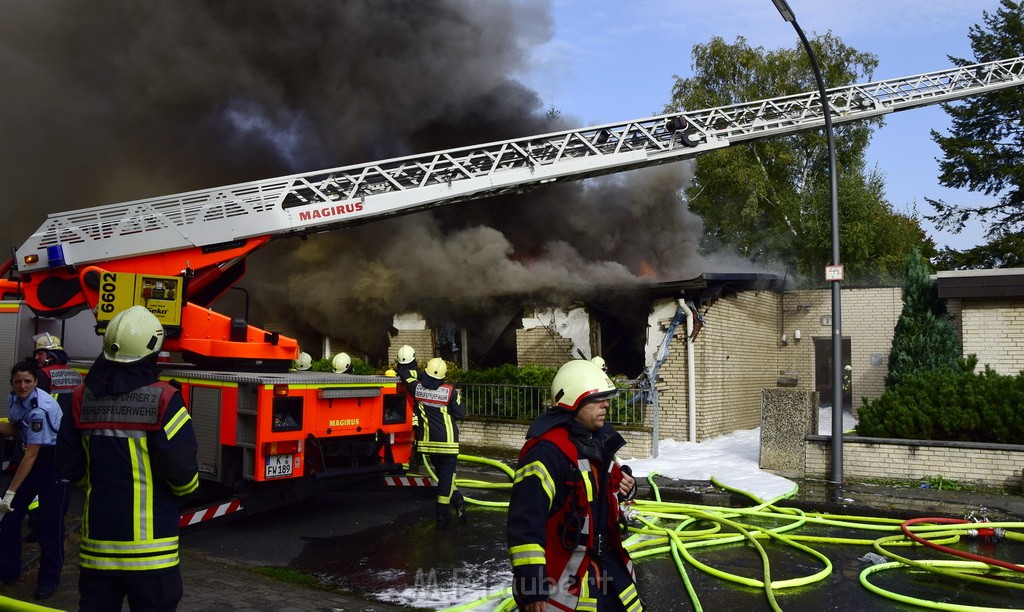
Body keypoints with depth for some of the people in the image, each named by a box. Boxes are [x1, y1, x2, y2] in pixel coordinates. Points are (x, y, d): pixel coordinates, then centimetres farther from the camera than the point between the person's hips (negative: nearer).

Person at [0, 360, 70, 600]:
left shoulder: (40, 409, -28)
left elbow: (31, 455, -27)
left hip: (54, 462, -8)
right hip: (31, 457, 8)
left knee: (48, 523, -4)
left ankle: (49, 579, 12)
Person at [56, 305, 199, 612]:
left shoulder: (83, 397, 2)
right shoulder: (163, 399, -15)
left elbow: (69, 463, 6)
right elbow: (181, 465, -18)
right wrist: (187, 486, 5)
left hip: (97, 537, 5)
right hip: (149, 540, -5)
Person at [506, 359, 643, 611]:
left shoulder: (599, 439, 6)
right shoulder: (546, 450, -24)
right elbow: (525, 522, -27)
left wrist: (623, 488, 2)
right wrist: (532, 586, -27)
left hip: (605, 561, 9)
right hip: (562, 577, -9)